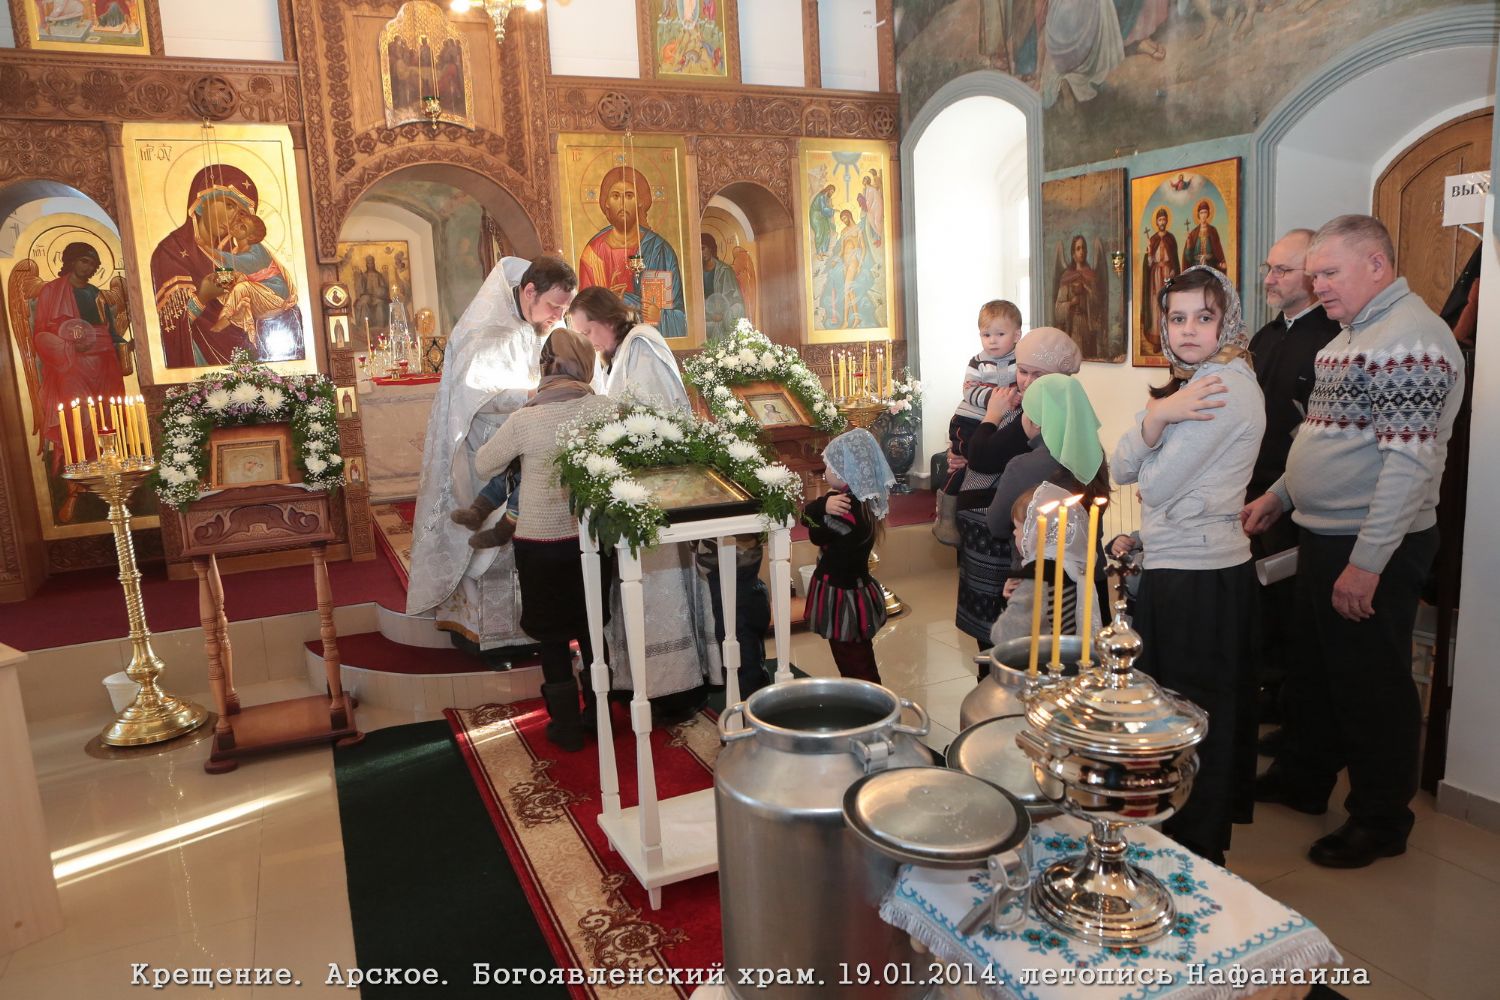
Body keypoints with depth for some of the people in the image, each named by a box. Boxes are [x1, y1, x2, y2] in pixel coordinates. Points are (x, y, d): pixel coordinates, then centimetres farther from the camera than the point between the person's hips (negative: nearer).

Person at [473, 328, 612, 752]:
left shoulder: (524, 419, -16)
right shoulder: (604, 409, -11)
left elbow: (484, 464, -3)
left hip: (541, 543, -2)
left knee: (553, 637, 13)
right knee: (592, 630, 19)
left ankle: (567, 727, 22)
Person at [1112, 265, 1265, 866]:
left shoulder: (1228, 385, -17)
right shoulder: (1184, 383, 11)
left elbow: (1158, 484, -19)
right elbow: (1122, 469, 1)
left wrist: (1161, 418, -1)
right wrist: (1156, 417, -17)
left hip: (1202, 578, -9)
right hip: (1170, 570, 9)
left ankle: (1198, 857, 23)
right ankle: (1174, 831, 36)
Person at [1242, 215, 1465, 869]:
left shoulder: (1409, 339, -18)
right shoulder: (1352, 334, 14)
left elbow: (1408, 461, -25)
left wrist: (1367, 563, -25)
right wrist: (1278, 495, 19)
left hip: (1372, 549, -10)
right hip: (1323, 536, 10)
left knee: (1371, 685, 4)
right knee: (1315, 667, 20)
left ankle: (1382, 820, 21)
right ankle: (1305, 778, 37)